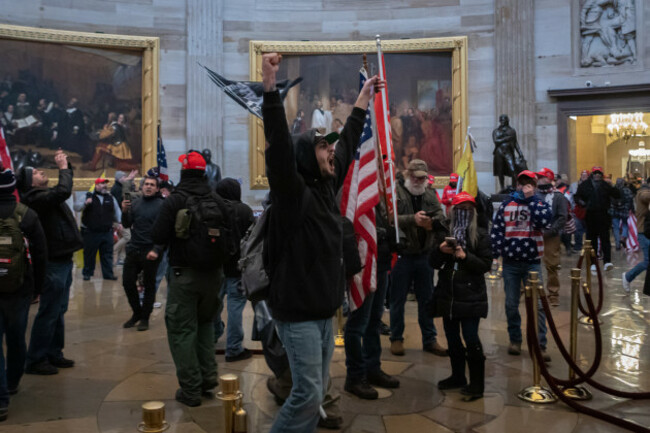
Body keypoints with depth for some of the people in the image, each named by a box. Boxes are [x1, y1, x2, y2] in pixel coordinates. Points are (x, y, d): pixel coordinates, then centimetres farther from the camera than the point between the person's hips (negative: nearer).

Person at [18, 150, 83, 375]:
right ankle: (35, 360, 6)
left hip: (62, 260, 10)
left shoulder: (44, 195, 14)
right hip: (54, 264, -10)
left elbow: (63, 189, 29)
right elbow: (64, 190, -31)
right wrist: (63, 167, -17)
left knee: (58, 311, 16)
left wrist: (65, 165, 15)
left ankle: (53, 354, 25)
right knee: (48, 312, -4)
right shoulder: (36, 198, -17)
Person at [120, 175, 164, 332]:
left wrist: (156, 250, -22)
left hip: (150, 252, -5)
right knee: (127, 281, 8)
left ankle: (145, 318, 19)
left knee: (149, 285, 6)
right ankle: (136, 313, 27)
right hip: (133, 249, 5)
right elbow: (127, 225, 9)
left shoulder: (161, 205, -8)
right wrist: (125, 211, -10)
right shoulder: (135, 203, 8)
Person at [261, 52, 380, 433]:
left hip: (324, 311, 8)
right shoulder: (293, 192, -13)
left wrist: (364, 98, 24)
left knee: (317, 391, 15)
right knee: (308, 393, -6)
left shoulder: (327, 187, 8)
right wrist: (270, 85, -35)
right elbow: (278, 146, -28)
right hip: (298, 313, -8)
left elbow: (349, 143, 18)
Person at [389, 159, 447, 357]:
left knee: (426, 299, 12)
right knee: (398, 299, 6)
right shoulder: (395, 192, -6)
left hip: (425, 254, 5)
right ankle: (396, 338, 20)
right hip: (402, 254, -5)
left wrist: (432, 221, -20)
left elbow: (440, 215, 1)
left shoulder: (430, 194, 12)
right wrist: (413, 220, -27)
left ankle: (429, 339, 23)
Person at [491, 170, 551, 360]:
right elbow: (497, 230, 3)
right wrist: (494, 254, -6)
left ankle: (540, 345, 6)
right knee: (511, 305, 9)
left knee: (538, 305, -2)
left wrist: (530, 198, -13)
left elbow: (544, 221, -18)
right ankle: (515, 340, 24)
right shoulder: (506, 205, 6)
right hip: (510, 262, 1)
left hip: (532, 262, -1)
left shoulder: (540, 204, 4)